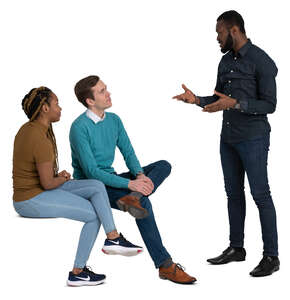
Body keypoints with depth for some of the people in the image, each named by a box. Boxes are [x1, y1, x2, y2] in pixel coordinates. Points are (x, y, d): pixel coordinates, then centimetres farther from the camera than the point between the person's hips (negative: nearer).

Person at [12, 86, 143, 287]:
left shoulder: (28, 129, 6)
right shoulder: (41, 140, -25)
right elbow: (47, 183, -21)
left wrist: (58, 176, 8)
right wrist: (63, 178, 0)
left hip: (38, 190, 10)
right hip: (32, 200, -10)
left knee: (97, 186, -1)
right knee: (94, 215, -6)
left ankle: (113, 238, -9)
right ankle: (77, 272, 3)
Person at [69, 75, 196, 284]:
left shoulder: (114, 120, 7)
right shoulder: (80, 127, -17)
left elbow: (128, 153, 7)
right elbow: (91, 171, -23)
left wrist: (140, 174, -16)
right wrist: (130, 183, -28)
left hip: (109, 179, 8)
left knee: (164, 166, -5)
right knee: (144, 202, -30)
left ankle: (132, 198, -33)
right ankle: (165, 266, -28)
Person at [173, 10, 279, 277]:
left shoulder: (261, 61, -13)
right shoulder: (225, 61, 11)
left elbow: (269, 104, -16)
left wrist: (235, 103, -26)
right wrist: (197, 100, -1)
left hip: (253, 139, -8)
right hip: (228, 138, 8)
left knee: (260, 194, -4)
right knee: (234, 193, 13)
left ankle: (271, 256, 3)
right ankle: (236, 248, 25)